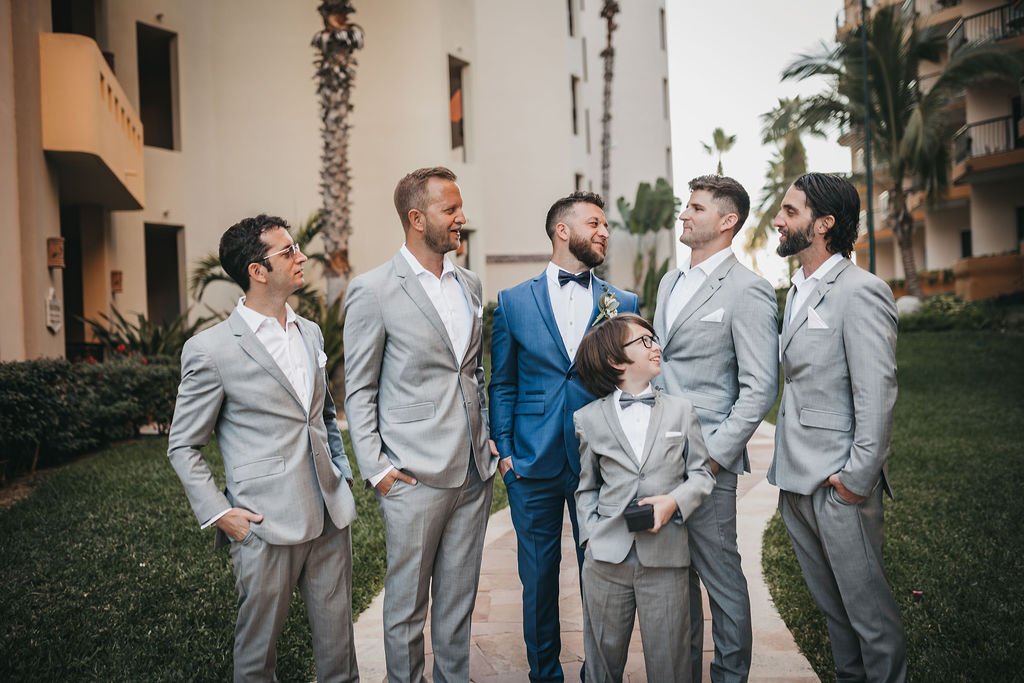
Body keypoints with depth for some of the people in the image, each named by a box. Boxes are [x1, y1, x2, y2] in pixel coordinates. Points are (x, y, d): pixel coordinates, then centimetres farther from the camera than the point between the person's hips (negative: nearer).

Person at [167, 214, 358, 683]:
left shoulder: (311, 333, 10)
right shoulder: (211, 350, -8)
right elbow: (183, 446, -2)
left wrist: (342, 474, 12)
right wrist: (218, 513, -10)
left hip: (330, 516, 5)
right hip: (265, 523, -5)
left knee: (337, 640, 14)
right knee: (259, 642, 11)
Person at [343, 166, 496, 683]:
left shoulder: (469, 284, 11)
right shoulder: (373, 291, -8)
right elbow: (359, 389, -4)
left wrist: (486, 438, 13)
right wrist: (376, 468, -9)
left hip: (473, 471, 5)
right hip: (414, 476, -5)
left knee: (459, 597, 16)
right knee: (406, 602, 9)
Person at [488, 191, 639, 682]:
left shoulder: (622, 304, 5)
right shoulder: (513, 301, 3)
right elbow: (502, 383, 6)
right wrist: (504, 450, 0)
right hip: (533, 460, 0)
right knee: (538, 575, 10)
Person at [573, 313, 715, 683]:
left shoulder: (681, 409, 7)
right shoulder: (589, 418, 5)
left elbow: (702, 473, 7)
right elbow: (586, 488, 12)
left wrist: (674, 501, -11)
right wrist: (591, 534, -1)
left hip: (666, 557, 0)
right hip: (607, 556, 0)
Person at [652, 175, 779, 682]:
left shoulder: (747, 291, -10)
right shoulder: (670, 283, 14)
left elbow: (760, 389, -13)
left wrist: (714, 455, -16)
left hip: (707, 461, -7)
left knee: (721, 577, 5)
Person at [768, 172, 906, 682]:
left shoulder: (861, 291, -13)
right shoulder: (797, 290, 13)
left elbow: (877, 394, -17)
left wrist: (856, 478, -17)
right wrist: (786, 465, 11)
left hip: (839, 484, -8)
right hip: (795, 479, 8)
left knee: (865, 601, 5)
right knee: (828, 599, 19)